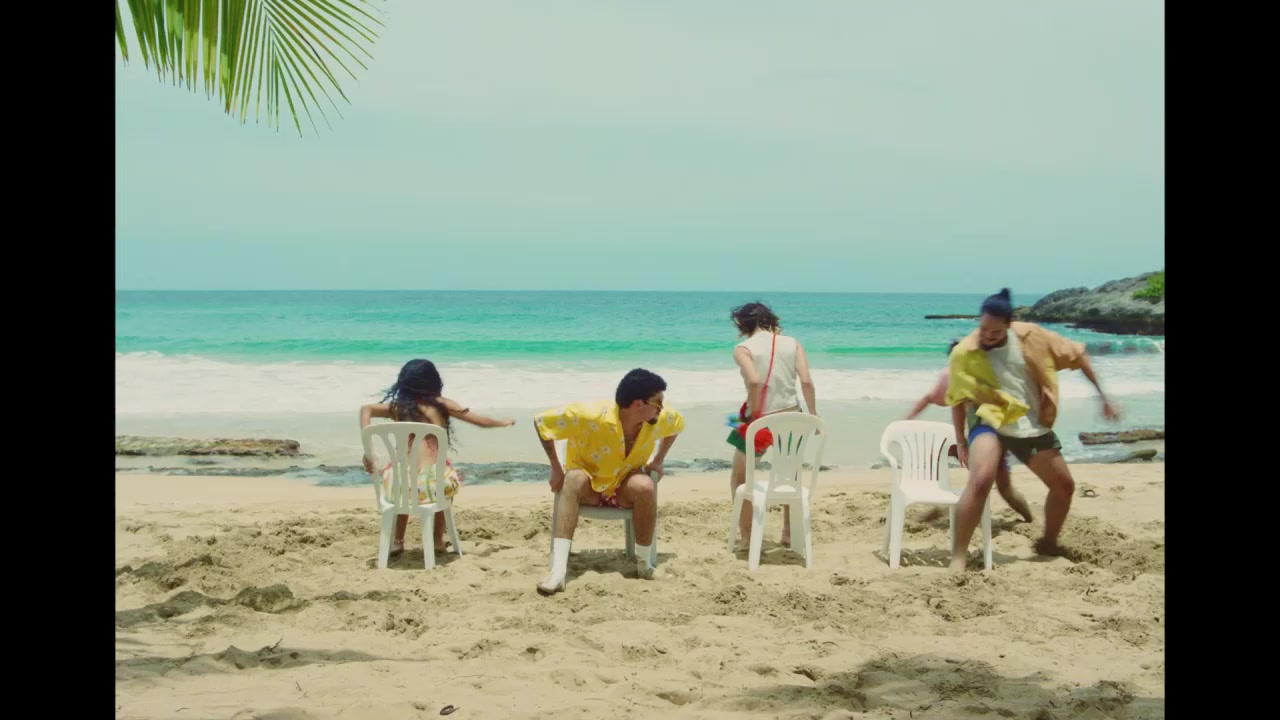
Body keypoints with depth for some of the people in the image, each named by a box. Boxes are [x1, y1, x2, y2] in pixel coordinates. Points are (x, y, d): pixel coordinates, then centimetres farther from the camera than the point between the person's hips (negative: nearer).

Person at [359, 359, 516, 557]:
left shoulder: (397, 406, 11)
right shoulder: (440, 404, 6)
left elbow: (366, 409, -3)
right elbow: (481, 421, 11)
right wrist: (503, 422, 32)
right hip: (432, 482, -2)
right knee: (449, 481, 36)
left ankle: (397, 541, 41)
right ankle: (438, 539, 36)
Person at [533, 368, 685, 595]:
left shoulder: (659, 418, -15)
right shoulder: (592, 416, -30)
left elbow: (678, 422, 10)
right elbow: (541, 421, -22)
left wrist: (658, 461, 1)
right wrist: (556, 468, -21)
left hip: (625, 488, 2)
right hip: (588, 487, -2)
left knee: (644, 486, -34)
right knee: (574, 479, -39)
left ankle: (644, 563, -16)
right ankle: (558, 570, -47)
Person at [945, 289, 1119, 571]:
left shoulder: (1031, 336, -8)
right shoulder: (963, 354, -13)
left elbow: (1076, 354, 3)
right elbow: (958, 399, 0)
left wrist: (1102, 395, 4)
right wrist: (961, 442, 0)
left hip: (1034, 427, 5)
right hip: (989, 421, -5)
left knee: (1065, 486, 13)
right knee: (980, 480, -32)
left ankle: (1048, 543, 40)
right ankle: (959, 557, -25)